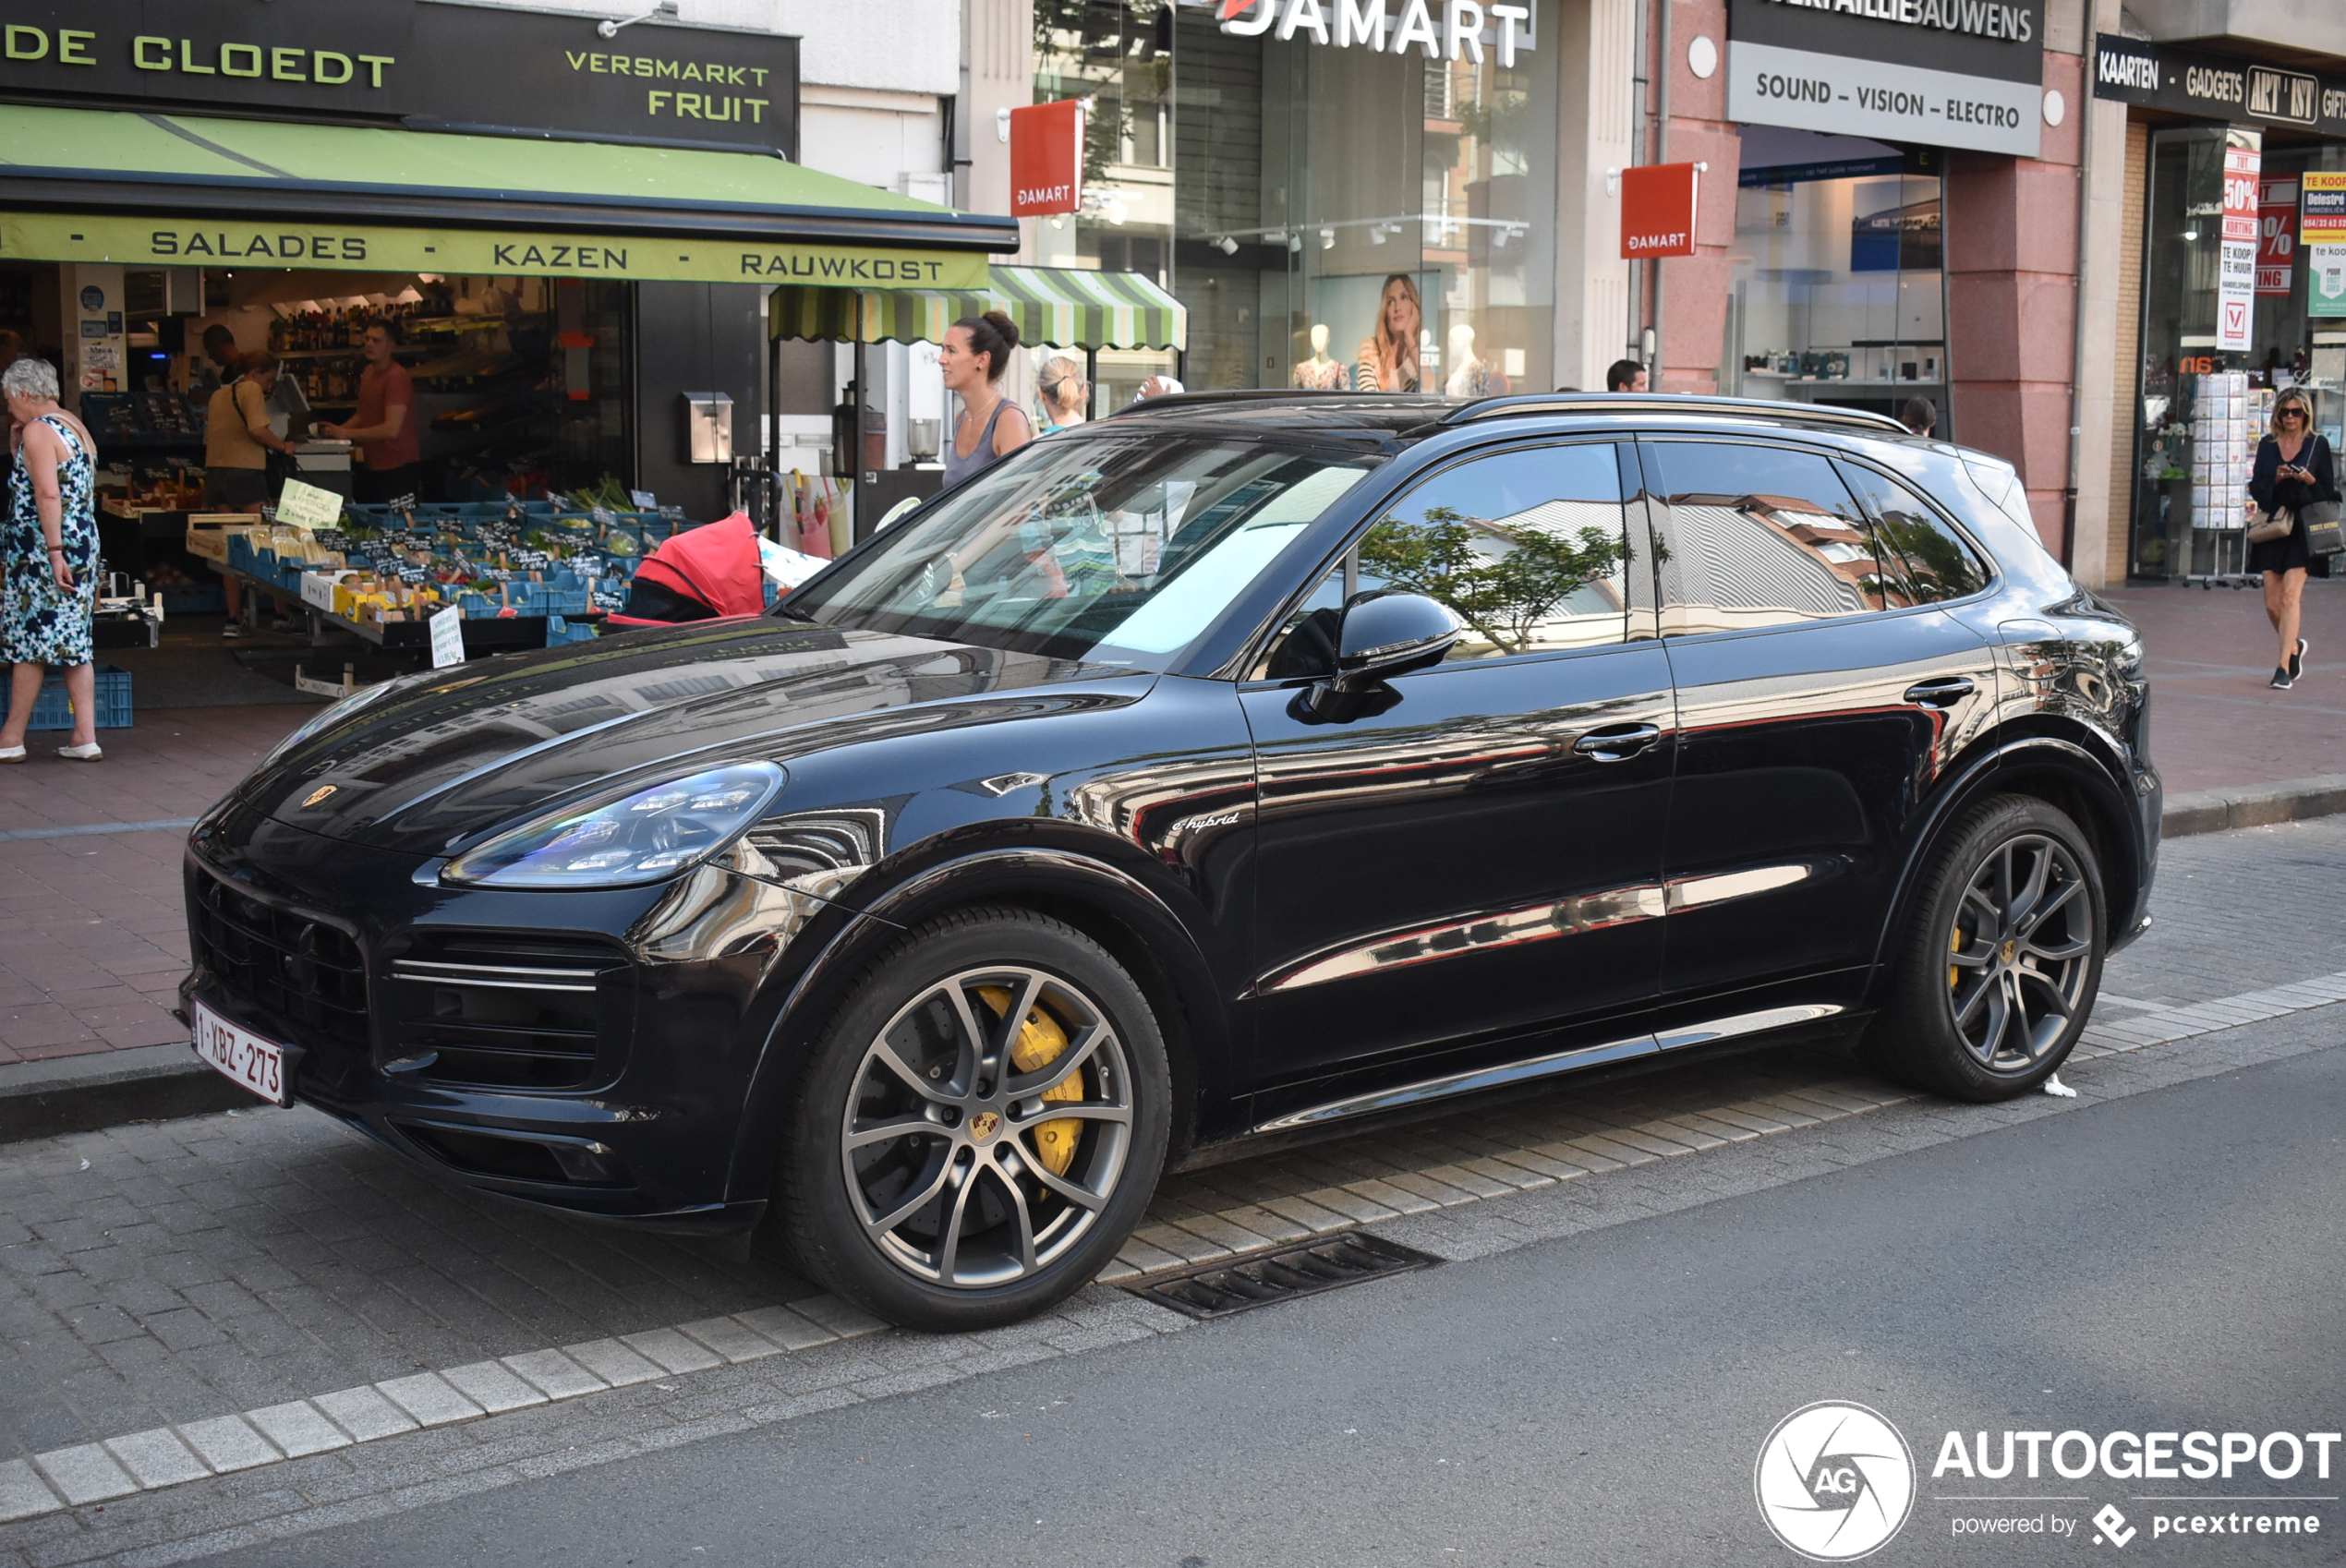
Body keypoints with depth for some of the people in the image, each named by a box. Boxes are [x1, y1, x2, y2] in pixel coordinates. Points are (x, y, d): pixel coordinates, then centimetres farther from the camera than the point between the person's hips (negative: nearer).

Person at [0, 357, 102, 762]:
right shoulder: (76, 428, 15)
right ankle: (85, 738, 6)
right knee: (74, 643, 9)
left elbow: (48, 493, -21)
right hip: (84, 544, 9)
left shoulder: (38, 431, -12)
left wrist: (54, 551, -24)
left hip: (42, 550, -9)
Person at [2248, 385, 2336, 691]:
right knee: (2272, 603, 3)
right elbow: (2256, 489, 8)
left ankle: (2284, 668, -17)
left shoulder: (2318, 444, 3)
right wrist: (2276, 478, -10)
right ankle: (2294, 646, 32)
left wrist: (2310, 481, -15)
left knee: (2290, 596, -15)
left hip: (2303, 529, -3)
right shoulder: (2267, 446, 11)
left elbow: (2329, 491, 4)